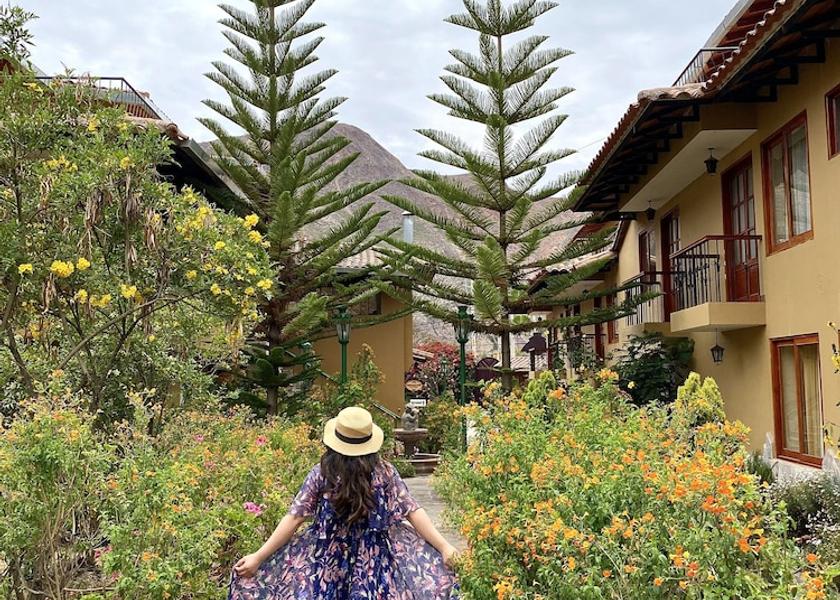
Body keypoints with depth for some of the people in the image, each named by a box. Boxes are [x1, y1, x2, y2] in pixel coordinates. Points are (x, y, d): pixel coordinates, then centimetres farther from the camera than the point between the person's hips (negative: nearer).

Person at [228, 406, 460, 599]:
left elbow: (294, 518, -9)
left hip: (327, 560, 0)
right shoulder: (385, 472, -7)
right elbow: (412, 511, -8)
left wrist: (259, 557, -4)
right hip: (374, 560, 0)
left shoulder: (321, 474, -9)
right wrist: (444, 546, -3)